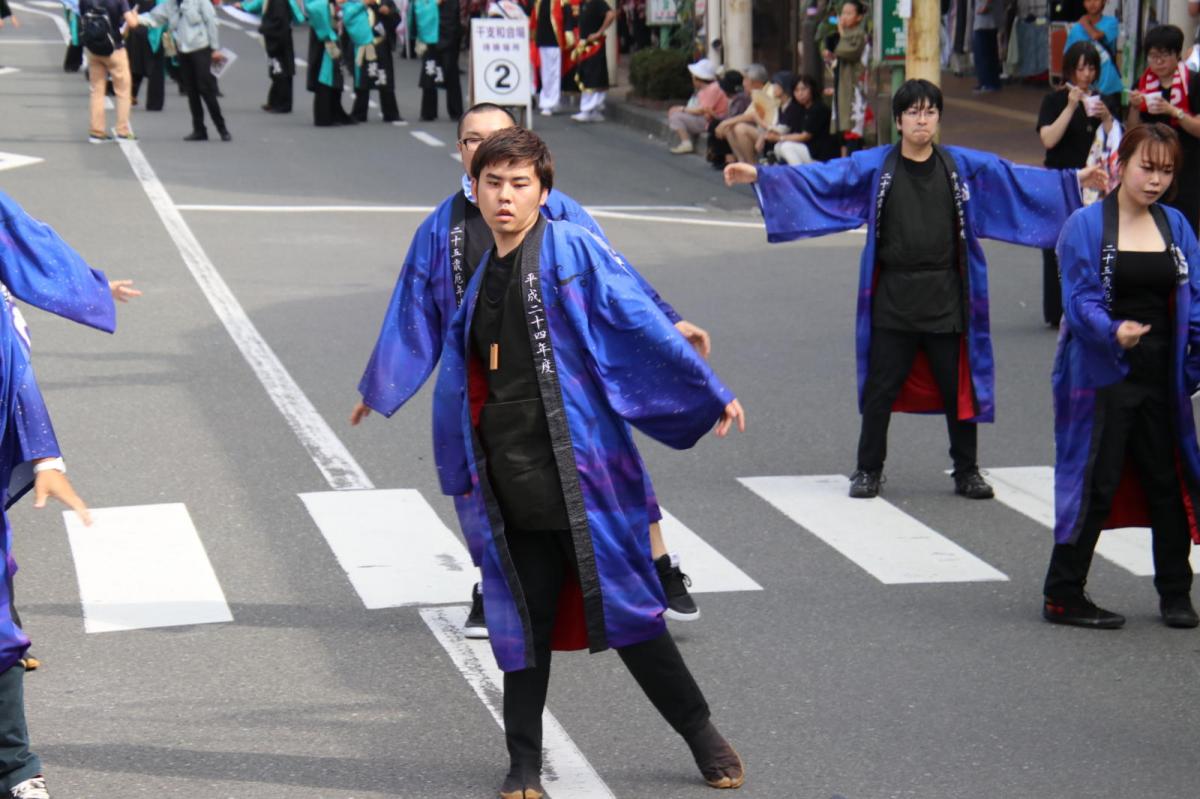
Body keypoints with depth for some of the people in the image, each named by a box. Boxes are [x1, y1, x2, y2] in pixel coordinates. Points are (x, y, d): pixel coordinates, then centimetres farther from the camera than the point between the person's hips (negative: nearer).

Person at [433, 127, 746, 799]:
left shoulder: (572, 252, -3)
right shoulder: (483, 283, 15)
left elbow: (642, 325, -7)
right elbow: (461, 386, 25)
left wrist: (711, 396, -11)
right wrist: (466, 476, 27)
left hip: (581, 477, -5)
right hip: (514, 493, 5)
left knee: (625, 608, 0)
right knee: (525, 623, 8)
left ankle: (704, 736, 16)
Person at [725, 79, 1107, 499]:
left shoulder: (962, 165, 5)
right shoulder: (874, 166, 0)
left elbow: (1017, 178, 7)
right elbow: (817, 177, -5)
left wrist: (1075, 179, 2)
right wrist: (758, 175, -14)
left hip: (946, 298, 1)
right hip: (893, 298, -1)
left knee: (959, 388, 7)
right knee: (880, 390, 4)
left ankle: (967, 473, 21)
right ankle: (869, 471, 18)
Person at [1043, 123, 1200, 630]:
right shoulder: (1086, 225, -7)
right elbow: (1080, 301, -13)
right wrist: (1114, 331, -33)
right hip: (1104, 378, -5)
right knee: (1097, 485, -2)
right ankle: (1062, 596, 9)